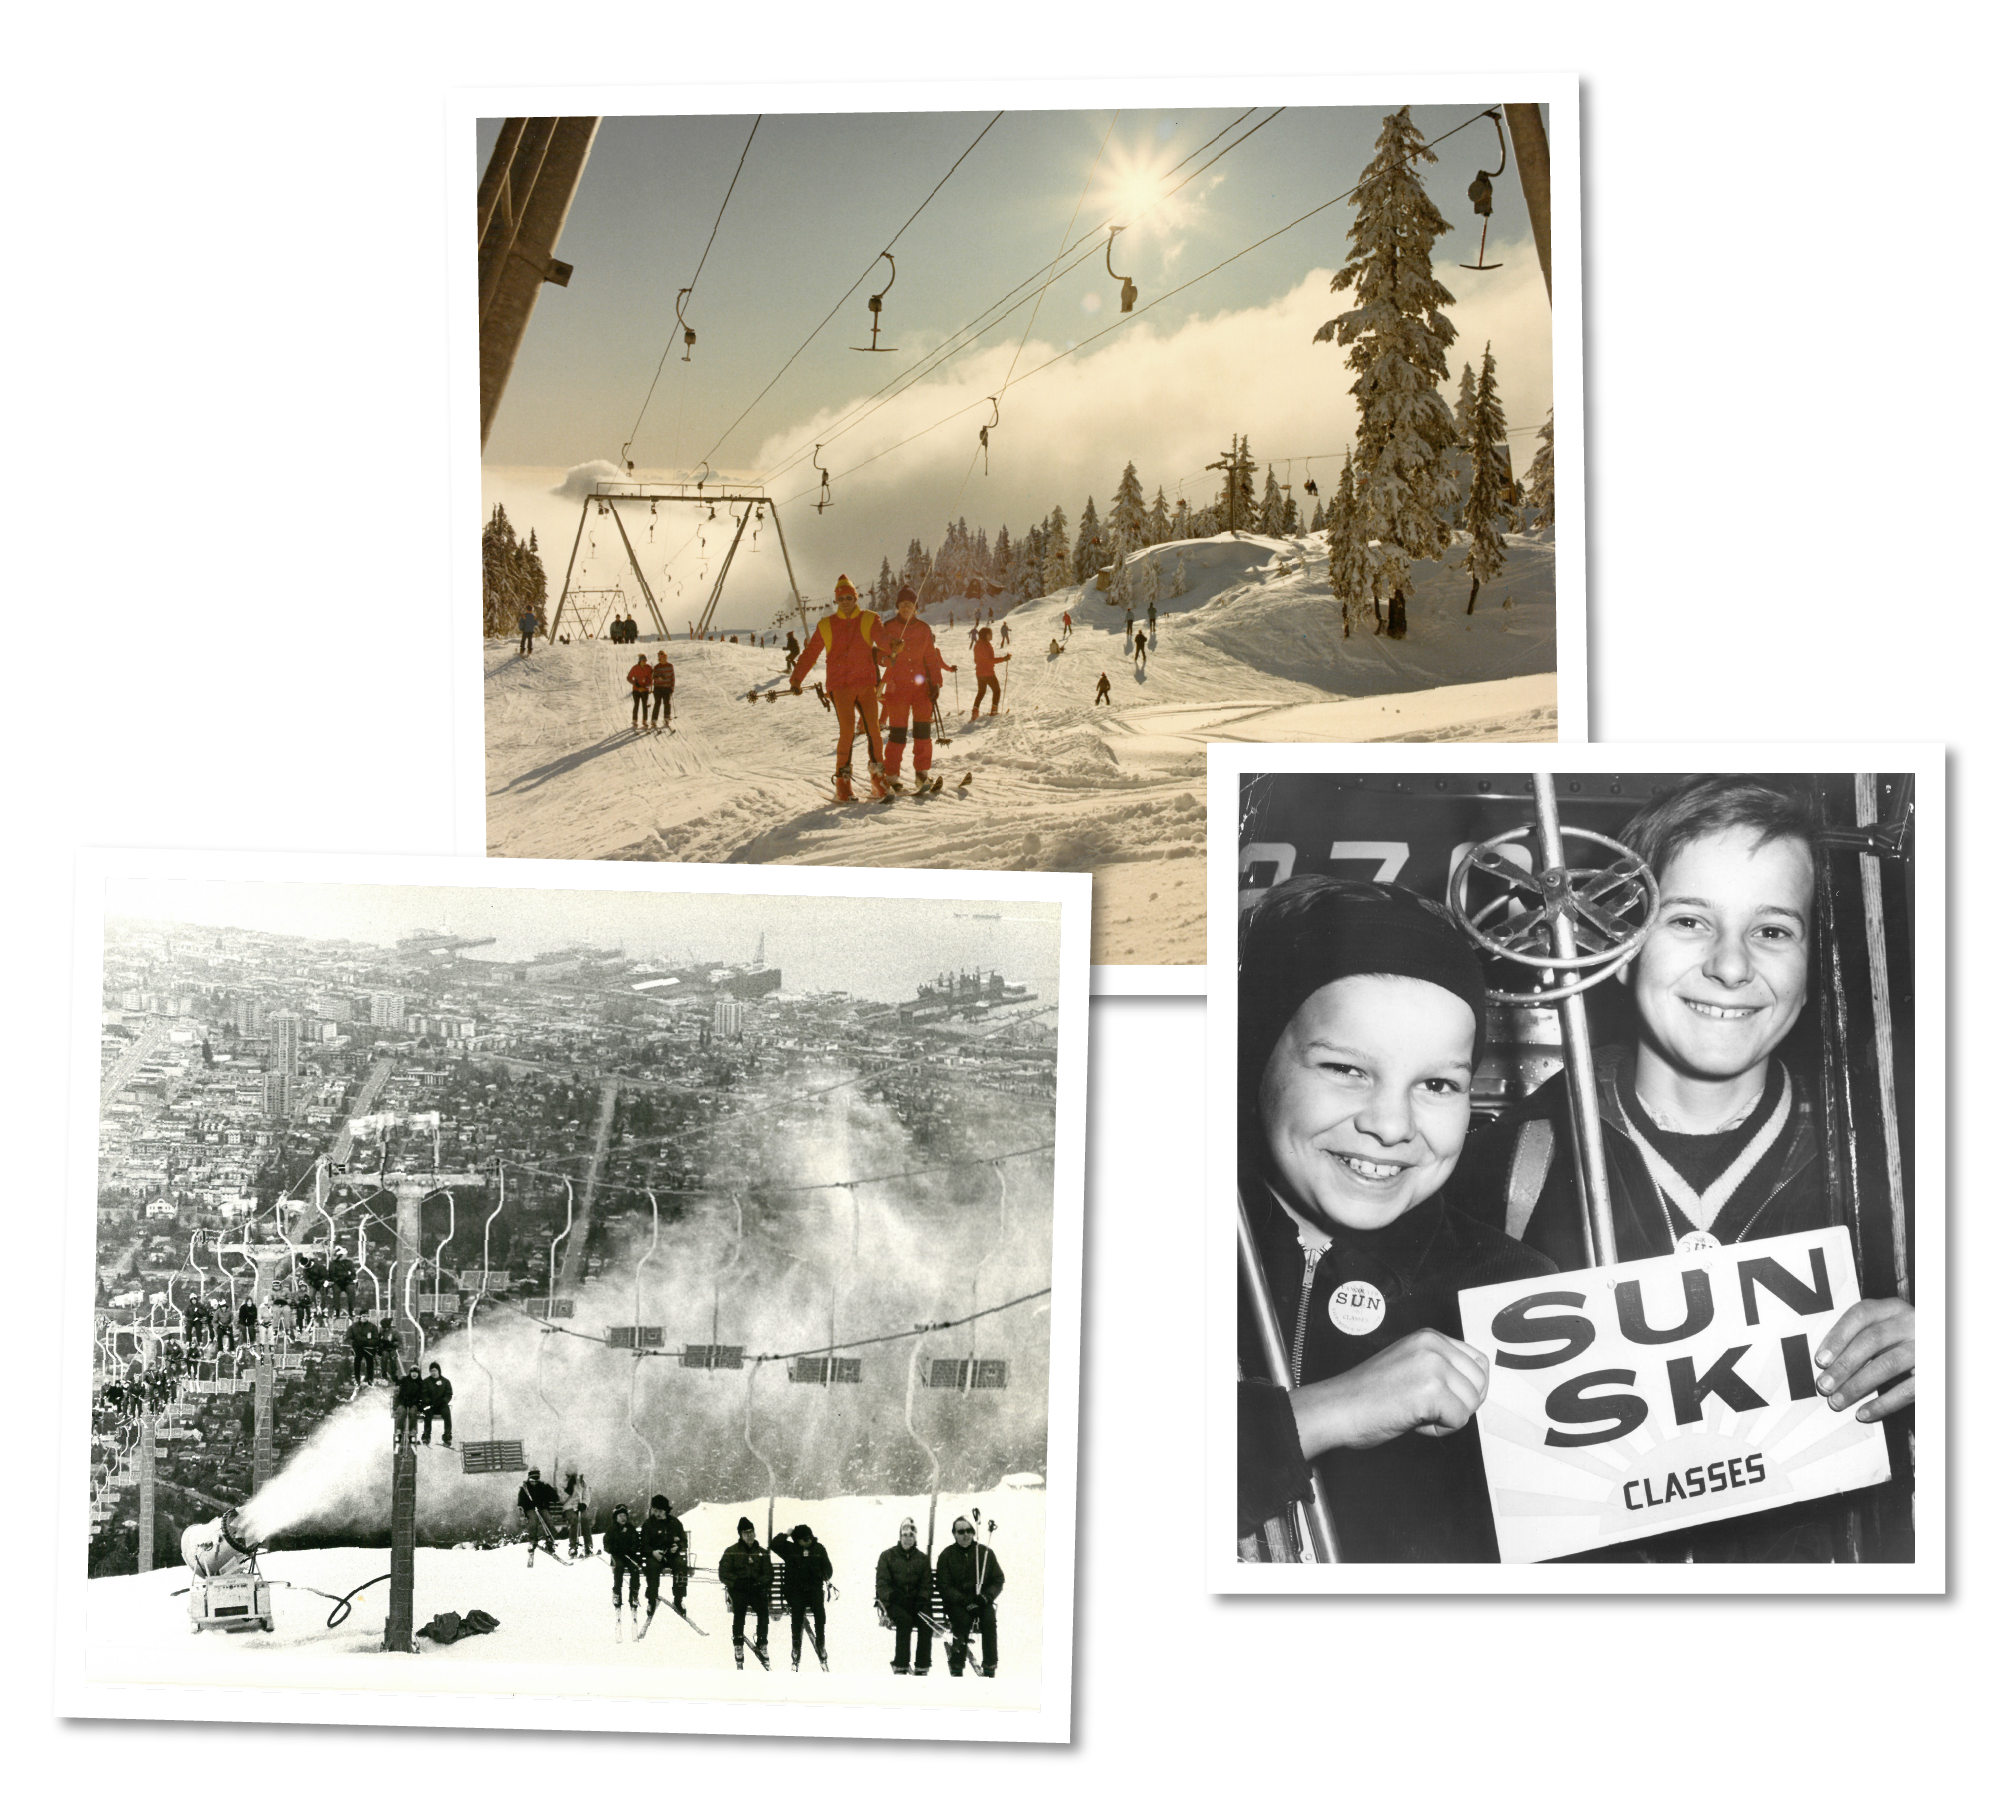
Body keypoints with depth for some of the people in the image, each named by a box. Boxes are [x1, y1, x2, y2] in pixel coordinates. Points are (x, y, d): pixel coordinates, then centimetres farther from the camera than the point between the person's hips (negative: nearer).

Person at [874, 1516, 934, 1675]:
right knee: (905, 1620, -33)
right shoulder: (887, 1556, 5)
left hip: (915, 1601, 3)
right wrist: (891, 1596, -20)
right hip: (892, 1602, -3)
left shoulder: (922, 1559, 14)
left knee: (926, 1621, -27)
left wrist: (922, 1599, -11)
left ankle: (923, 1667, -22)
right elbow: (881, 1583, -2)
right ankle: (900, 1666, -26)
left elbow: (926, 1584, 9)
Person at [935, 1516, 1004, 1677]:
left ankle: (990, 1668, -20)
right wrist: (964, 1601, -18)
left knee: (990, 1619, -28)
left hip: (982, 1601, 2)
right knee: (964, 1620, -32)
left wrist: (986, 1596, -12)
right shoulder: (946, 1555, 0)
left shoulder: (985, 1552, 5)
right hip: (956, 1602, -2)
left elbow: (998, 1580, 8)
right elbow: (944, 1587, -4)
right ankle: (957, 1669, -23)